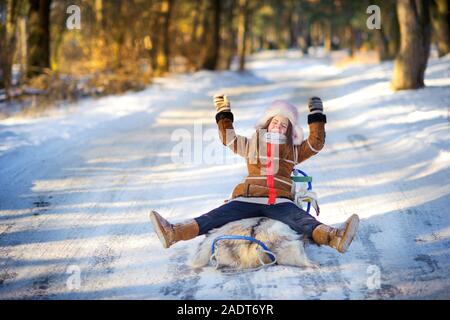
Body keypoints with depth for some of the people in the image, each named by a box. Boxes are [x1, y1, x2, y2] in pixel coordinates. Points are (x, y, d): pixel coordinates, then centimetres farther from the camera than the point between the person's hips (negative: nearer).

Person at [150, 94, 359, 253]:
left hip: (279, 202, -1)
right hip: (248, 198, 1)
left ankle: (333, 237, -60)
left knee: (301, 220, -31)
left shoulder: (294, 151, 26)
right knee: (216, 216, -22)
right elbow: (229, 139, 33)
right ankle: (174, 233, -42)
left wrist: (316, 116, 13)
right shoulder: (252, 144, 29)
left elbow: (315, 143, 18)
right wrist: (224, 113, 25)